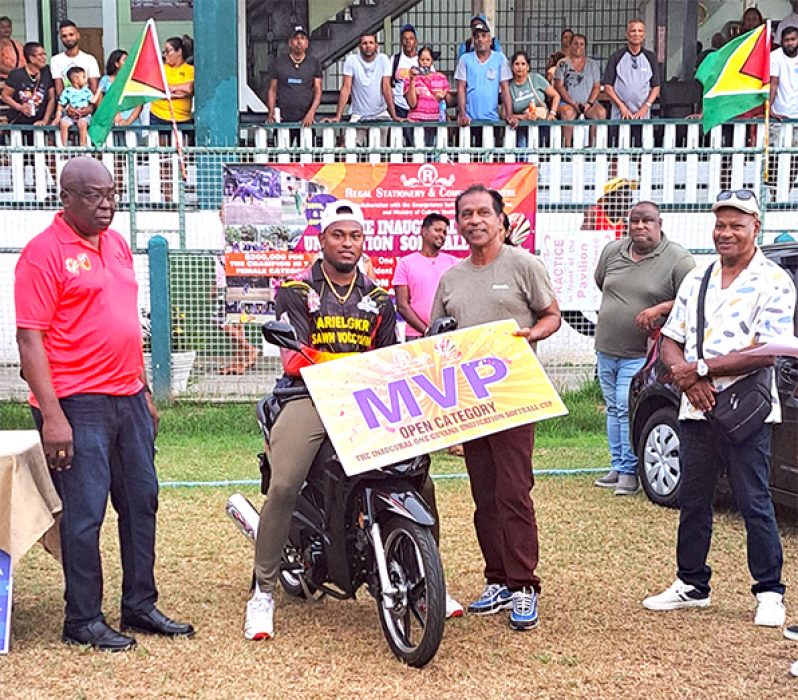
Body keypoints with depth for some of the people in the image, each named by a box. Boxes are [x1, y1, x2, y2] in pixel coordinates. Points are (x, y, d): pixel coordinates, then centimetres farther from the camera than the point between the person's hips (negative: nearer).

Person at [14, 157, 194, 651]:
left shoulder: (117, 244, 13)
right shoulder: (45, 251, -10)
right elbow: (30, 339, -15)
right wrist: (52, 416, -20)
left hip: (129, 399, 8)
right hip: (78, 405, -8)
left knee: (142, 503, 13)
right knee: (85, 514, -1)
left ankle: (141, 605, 26)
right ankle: (83, 620, 13)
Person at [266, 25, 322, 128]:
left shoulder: (314, 63, 9)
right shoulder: (278, 62, 10)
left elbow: (318, 91, 5)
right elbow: (272, 90, 11)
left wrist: (311, 113, -10)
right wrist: (271, 112, -4)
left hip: (306, 120, 0)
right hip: (282, 120, 0)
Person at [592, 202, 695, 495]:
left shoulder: (678, 260, -9)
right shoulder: (612, 251, 7)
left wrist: (660, 309, -23)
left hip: (640, 355, -6)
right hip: (606, 350, 6)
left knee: (628, 410, -10)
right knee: (613, 409, 13)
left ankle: (629, 472, 0)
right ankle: (617, 467, 23)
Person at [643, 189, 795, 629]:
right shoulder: (696, 279, 12)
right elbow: (669, 342, 11)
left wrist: (700, 368, -15)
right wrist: (688, 379, -9)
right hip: (695, 410, 6)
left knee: (754, 505, 0)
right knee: (692, 501, 13)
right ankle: (691, 585, 26)